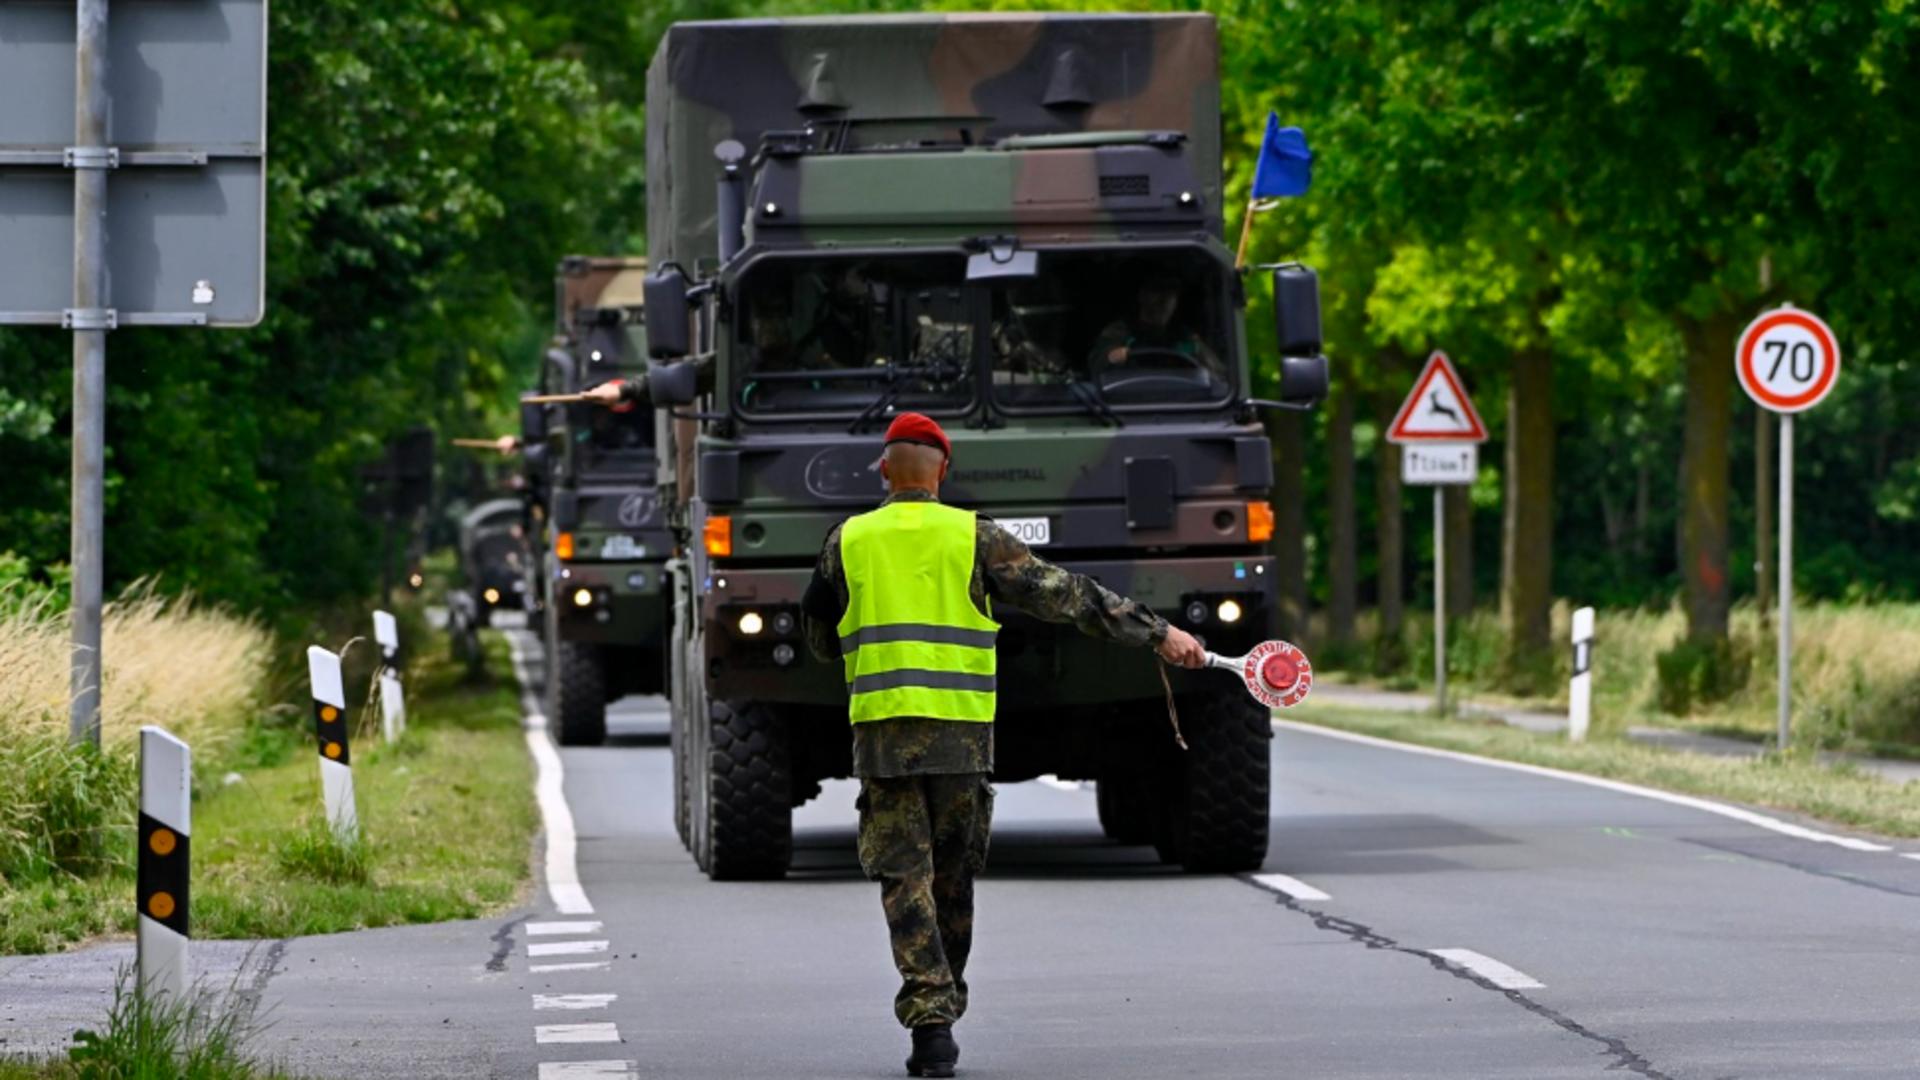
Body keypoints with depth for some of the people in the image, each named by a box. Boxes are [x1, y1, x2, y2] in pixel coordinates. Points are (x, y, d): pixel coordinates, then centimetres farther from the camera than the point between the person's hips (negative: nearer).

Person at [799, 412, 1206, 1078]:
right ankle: (941, 1017, 21)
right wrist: (1156, 633, 5)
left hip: (882, 730, 0)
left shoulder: (848, 541, 5)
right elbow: (1062, 595, 1)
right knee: (953, 878, 13)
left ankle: (930, 1019, -16)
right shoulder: (972, 537, 2)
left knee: (905, 878, -2)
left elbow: (820, 641, 15)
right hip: (961, 734, 0)